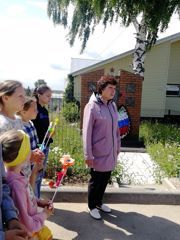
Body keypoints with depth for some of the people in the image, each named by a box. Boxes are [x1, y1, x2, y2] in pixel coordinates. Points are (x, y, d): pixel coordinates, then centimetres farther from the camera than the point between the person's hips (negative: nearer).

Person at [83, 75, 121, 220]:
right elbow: (86, 132, -16)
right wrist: (88, 155, -16)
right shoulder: (92, 106, -16)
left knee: (105, 179, 19)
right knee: (96, 181, 11)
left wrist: (118, 146, 14)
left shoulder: (113, 105, 3)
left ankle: (99, 202, 42)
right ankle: (92, 206, 34)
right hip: (98, 153, -6)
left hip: (110, 152, 6)